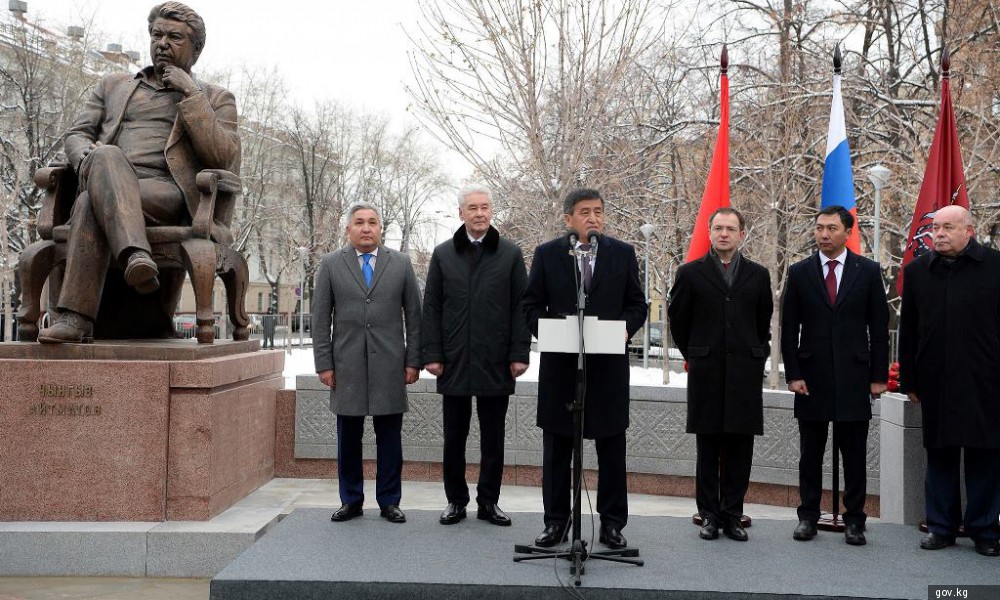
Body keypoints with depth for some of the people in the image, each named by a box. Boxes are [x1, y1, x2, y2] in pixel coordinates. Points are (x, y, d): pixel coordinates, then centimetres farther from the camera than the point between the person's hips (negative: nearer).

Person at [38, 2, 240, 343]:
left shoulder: (215, 99, 19)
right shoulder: (113, 85, 30)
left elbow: (224, 159, 2)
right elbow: (76, 135, 20)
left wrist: (191, 94, -1)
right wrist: (89, 160, -6)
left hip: (168, 193, -2)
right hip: (105, 189, 3)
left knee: (90, 204, -33)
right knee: (106, 156, -35)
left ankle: (76, 318, -41)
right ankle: (135, 256, -52)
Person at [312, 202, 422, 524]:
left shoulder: (401, 263, 7)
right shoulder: (331, 265, 6)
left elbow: (413, 315, 6)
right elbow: (321, 319, 5)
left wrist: (413, 361, 1)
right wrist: (323, 363, -1)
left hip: (389, 364, 0)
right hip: (347, 365, 0)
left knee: (389, 437, 4)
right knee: (348, 436, 6)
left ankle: (389, 501, 15)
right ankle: (351, 501, 18)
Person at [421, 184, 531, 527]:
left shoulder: (510, 254, 5)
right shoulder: (443, 254, 8)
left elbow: (521, 307, 2)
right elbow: (431, 307, 6)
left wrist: (520, 354, -5)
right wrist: (432, 354, -1)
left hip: (495, 363, -1)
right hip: (455, 362, 1)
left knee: (493, 438, 7)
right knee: (454, 437, 8)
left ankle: (489, 502, 18)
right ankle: (456, 500, 19)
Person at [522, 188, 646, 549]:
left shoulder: (623, 254, 5)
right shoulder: (547, 254, 4)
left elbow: (637, 304, 7)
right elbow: (532, 304, 4)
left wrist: (625, 329, -12)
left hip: (609, 365, 0)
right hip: (560, 364, 0)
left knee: (612, 448, 6)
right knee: (556, 449, 8)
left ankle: (612, 523, 18)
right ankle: (556, 521, 19)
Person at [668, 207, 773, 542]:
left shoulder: (758, 276, 9)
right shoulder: (691, 274, 3)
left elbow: (764, 324, 17)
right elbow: (678, 320, 11)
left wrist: (755, 357, 13)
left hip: (745, 375, 1)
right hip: (705, 374, -1)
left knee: (739, 450, 4)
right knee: (708, 449, 5)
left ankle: (732, 515, 14)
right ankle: (709, 515, 13)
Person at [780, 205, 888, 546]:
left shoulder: (868, 271, 3)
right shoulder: (799, 272, 4)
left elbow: (879, 326, 4)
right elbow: (789, 328, 4)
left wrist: (879, 375, -1)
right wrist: (793, 374, -3)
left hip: (853, 376, 0)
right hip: (811, 375, 1)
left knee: (854, 455, 5)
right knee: (810, 454, 8)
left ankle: (854, 521, 14)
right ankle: (808, 516, 18)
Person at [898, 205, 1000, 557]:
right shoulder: (917, 271, 7)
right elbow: (908, 330, 8)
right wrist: (909, 380, 6)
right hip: (936, 383, 2)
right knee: (939, 456, 9)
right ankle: (941, 528, 19)